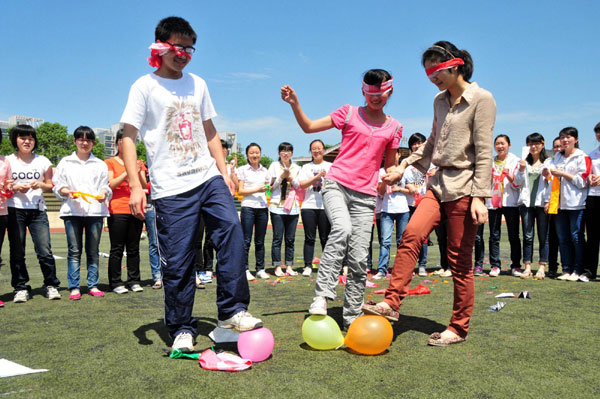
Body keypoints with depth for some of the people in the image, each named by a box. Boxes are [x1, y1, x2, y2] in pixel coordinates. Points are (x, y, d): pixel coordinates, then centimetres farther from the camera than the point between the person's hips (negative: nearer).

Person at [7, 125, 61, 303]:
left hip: (37, 210, 0)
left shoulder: (43, 161, 9)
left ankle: (51, 285, 6)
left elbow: (50, 186, 13)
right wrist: (16, 188, -10)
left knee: (45, 251, -6)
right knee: (17, 251, 3)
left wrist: (41, 185, -8)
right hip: (14, 210, 0)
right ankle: (21, 288, 13)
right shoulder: (8, 161, 7)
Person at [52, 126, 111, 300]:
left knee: (93, 251, 5)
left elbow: (106, 186, 10)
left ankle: (93, 285, 11)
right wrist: (68, 192, -11)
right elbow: (57, 186, 9)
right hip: (72, 211, -1)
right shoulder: (65, 162, 12)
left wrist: (104, 194, -11)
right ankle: (74, 287, 3)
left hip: (95, 211, 1)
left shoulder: (100, 164, 14)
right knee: (74, 251, -2)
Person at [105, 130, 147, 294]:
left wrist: (138, 172, -12)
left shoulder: (138, 163, 16)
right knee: (117, 249, -2)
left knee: (133, 248, 6)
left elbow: (144, 186, 6)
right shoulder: (110, 162, 5)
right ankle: (116, 283, 3)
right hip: (117, 211, -3)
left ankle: (134, 281, 12)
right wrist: (128, 171, -17)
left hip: (136, 210, 3)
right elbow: (110, 184, -8)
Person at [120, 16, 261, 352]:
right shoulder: (145, 86, 3)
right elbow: (129, 137, -3)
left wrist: (224, 172, 11)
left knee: (231, 228, -19)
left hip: (208, 177, 4)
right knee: (177, 263, -1)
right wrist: (135, 185, -13)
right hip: (171, 189, -4)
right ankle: (182, 330, 15)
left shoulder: (197, 84, 17)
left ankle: (232, 310, -10)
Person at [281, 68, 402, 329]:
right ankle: (322, 295, -27)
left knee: (359, 258, -3)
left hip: (365, 194, 3)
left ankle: (352, 316, 8)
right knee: (342, 229, -33)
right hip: (337, 184, -2)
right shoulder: (349, 113, 7)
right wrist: (294, 104, -9)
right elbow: (309, 127, 6)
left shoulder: (394, 127, 14)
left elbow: (390, 165, 23)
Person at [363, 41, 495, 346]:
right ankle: (391, 303, -14)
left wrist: (479, 197, -17)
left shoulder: (481, 99, -6)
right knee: (411, 235, -16)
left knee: (459, 261, -1)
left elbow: (484, 152, -12)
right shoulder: (440, 101, 16)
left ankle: (459, 328, 12)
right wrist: (405, 166, 18)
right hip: (439, 184, 6)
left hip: (464, 187, -6)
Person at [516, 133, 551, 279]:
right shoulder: (524, 162, 15)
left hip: (541, 202, -2)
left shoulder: (548, 162, 8)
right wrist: (521, 169, -7)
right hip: (527, 202, 2)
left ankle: (542, 268, 4)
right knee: (527, 236, 0)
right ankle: (527, 267, 3)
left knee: (543, 237, -1)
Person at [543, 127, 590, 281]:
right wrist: (548, 199, 10)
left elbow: (582, 181, -7)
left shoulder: (582, 157, 0)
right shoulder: (557, 157, 17)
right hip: (559, 203, 5)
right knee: (563, 238, 5)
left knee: (576, 237, -3)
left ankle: (577, 270, 3)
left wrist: (562, 173, -9)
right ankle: (566, 270, 11)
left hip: (576, 204, -5)